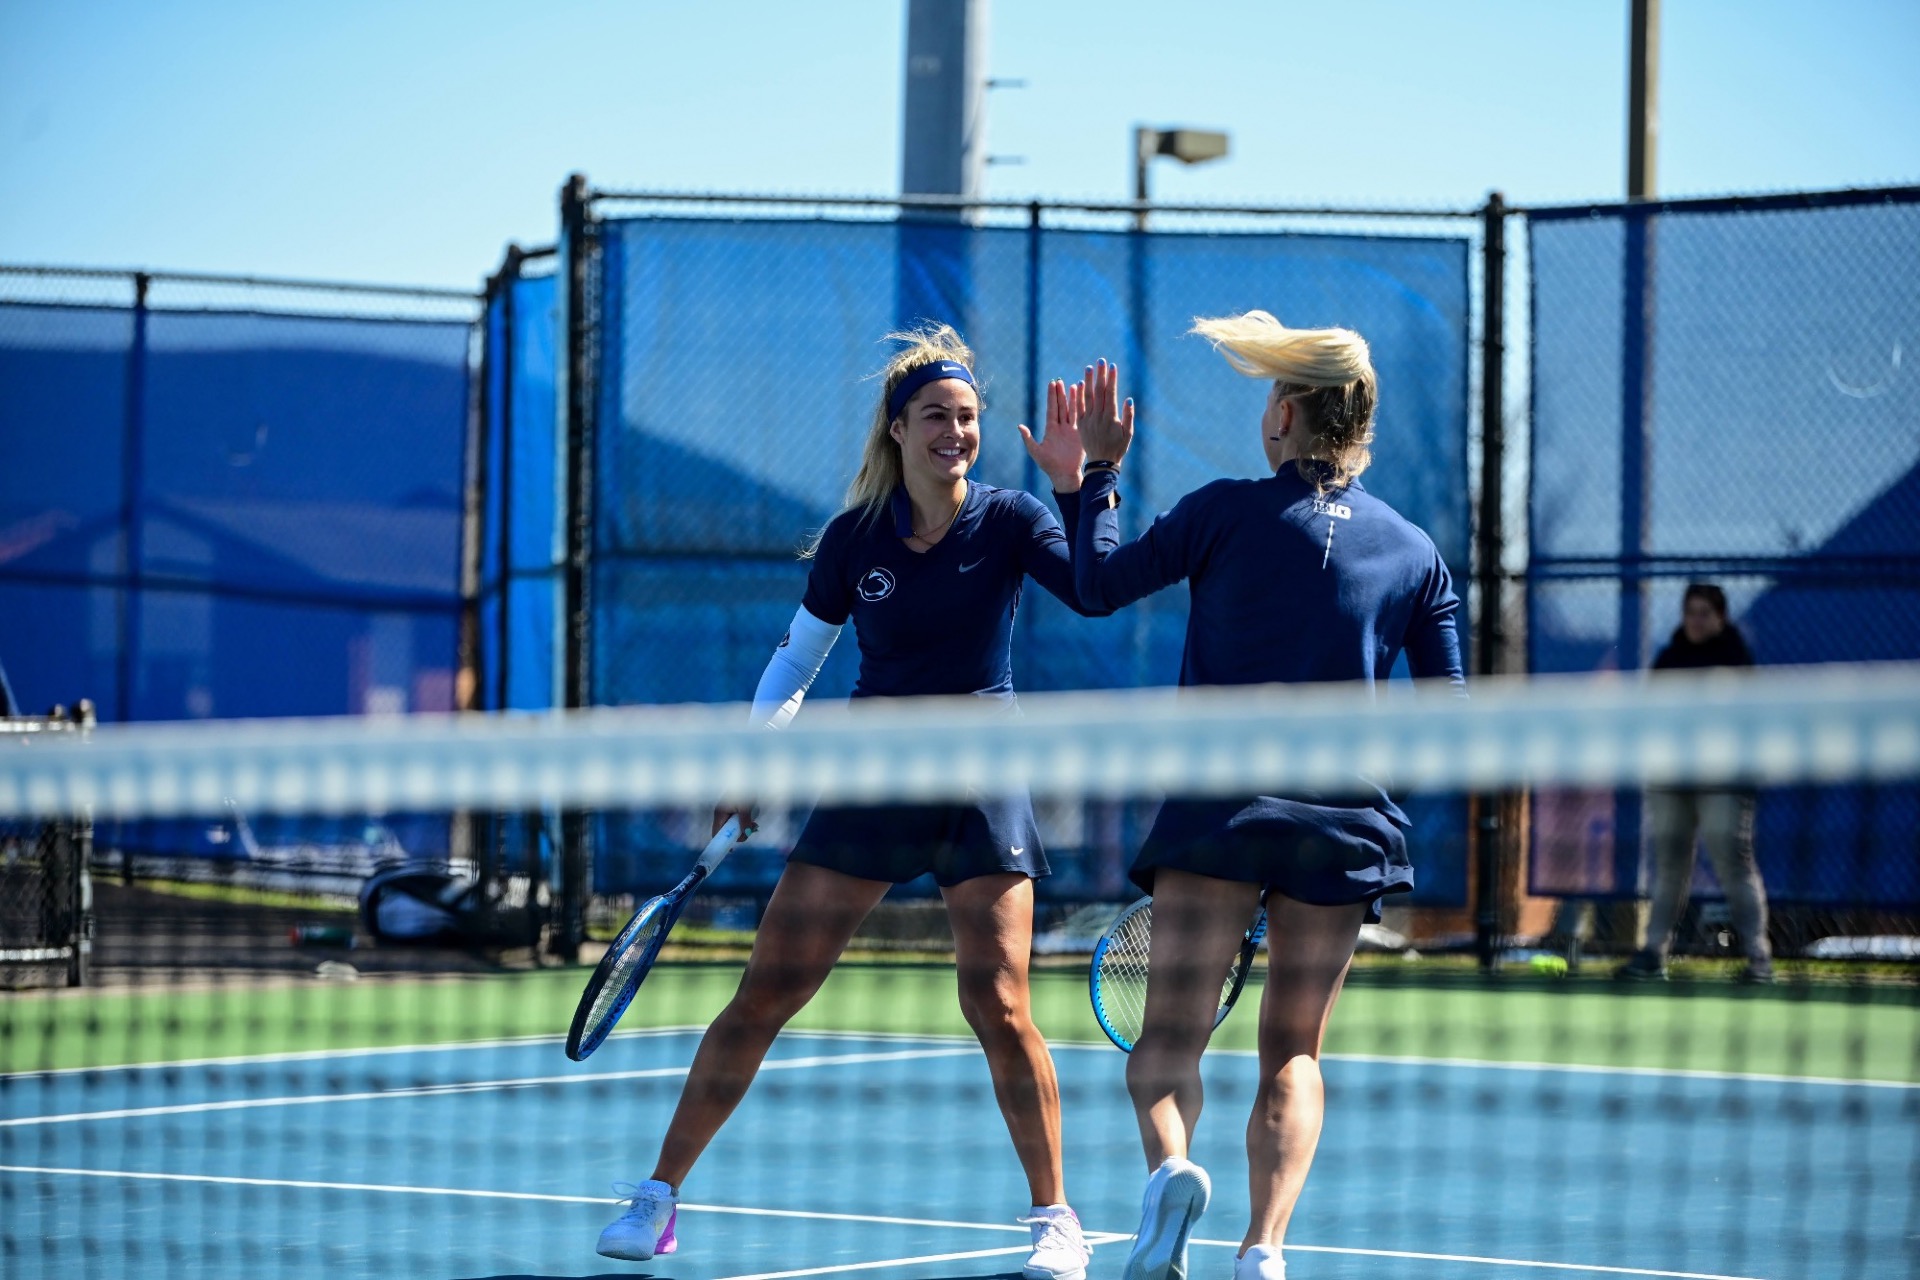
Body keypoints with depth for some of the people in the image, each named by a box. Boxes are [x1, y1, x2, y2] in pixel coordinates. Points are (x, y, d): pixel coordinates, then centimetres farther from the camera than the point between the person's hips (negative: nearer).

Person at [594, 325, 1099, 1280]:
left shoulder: (1009, 522, -3)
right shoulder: (853, 539, 0)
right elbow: (796, 656, 11)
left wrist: (1075, 485, -28)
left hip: (981, 780, -1)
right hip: (870, 777, 1)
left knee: (997, 1007, -10)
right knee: (764, 994, -1)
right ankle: (657, 1195, 8)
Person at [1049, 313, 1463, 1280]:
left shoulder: (1227, 511, -1)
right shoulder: (1414, 551, 8)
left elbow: (1098, 584, 3)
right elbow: (1449, 712, 9)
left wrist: (1096, 473, 15)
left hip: (1219, 806, -2)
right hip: (1346, 820, 2)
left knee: (1170, 1037, 0)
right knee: (1293, 1051, 11)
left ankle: (1170, 1165, -31)